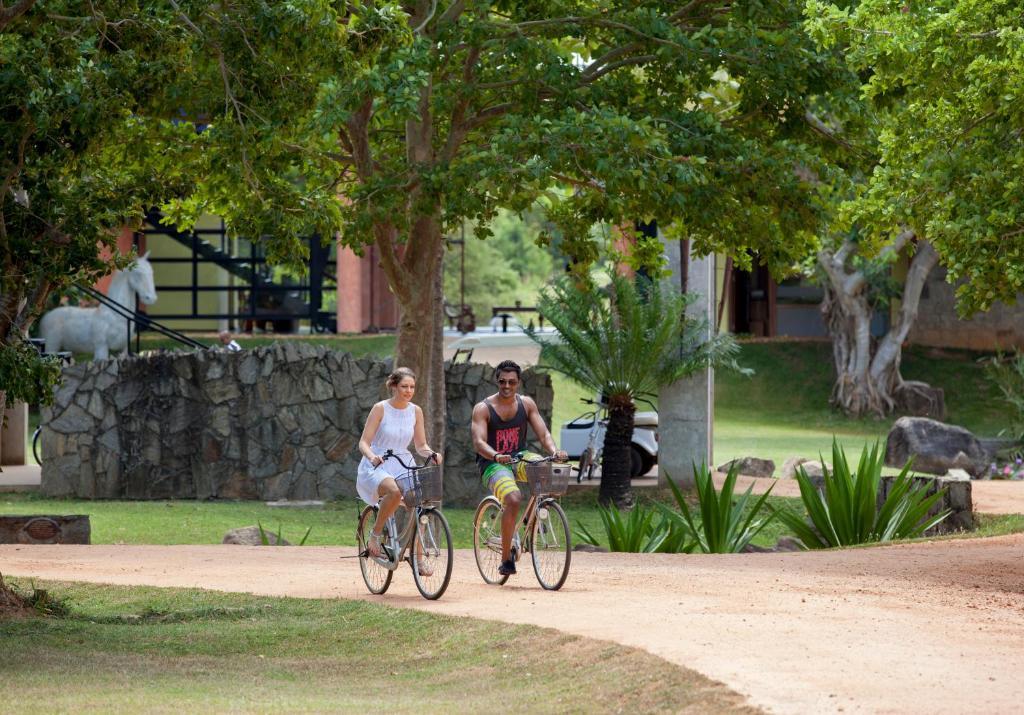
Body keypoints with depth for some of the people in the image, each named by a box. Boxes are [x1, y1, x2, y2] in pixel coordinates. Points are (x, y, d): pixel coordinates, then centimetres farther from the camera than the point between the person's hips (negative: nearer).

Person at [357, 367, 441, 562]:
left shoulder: (415, 411, 5)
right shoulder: (380, 409, -7)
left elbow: (421, 445, 11)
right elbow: (364, 443, -9)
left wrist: (431, 454, -12)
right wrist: (372, 456, -31)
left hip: (402, 467, 5)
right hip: (376, 467, -5)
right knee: (395, 491, -37)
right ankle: (374, 536, -18)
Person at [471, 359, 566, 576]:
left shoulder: (526, 404, 6)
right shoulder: (483, 408, -6)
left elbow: (543, 433, 0)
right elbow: (479, 441, -18)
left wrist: (554, 451, -21)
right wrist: (496, 456, -38)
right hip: (492, 465, -4)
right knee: (514, 499, -33)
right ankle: (506, 558, -22)